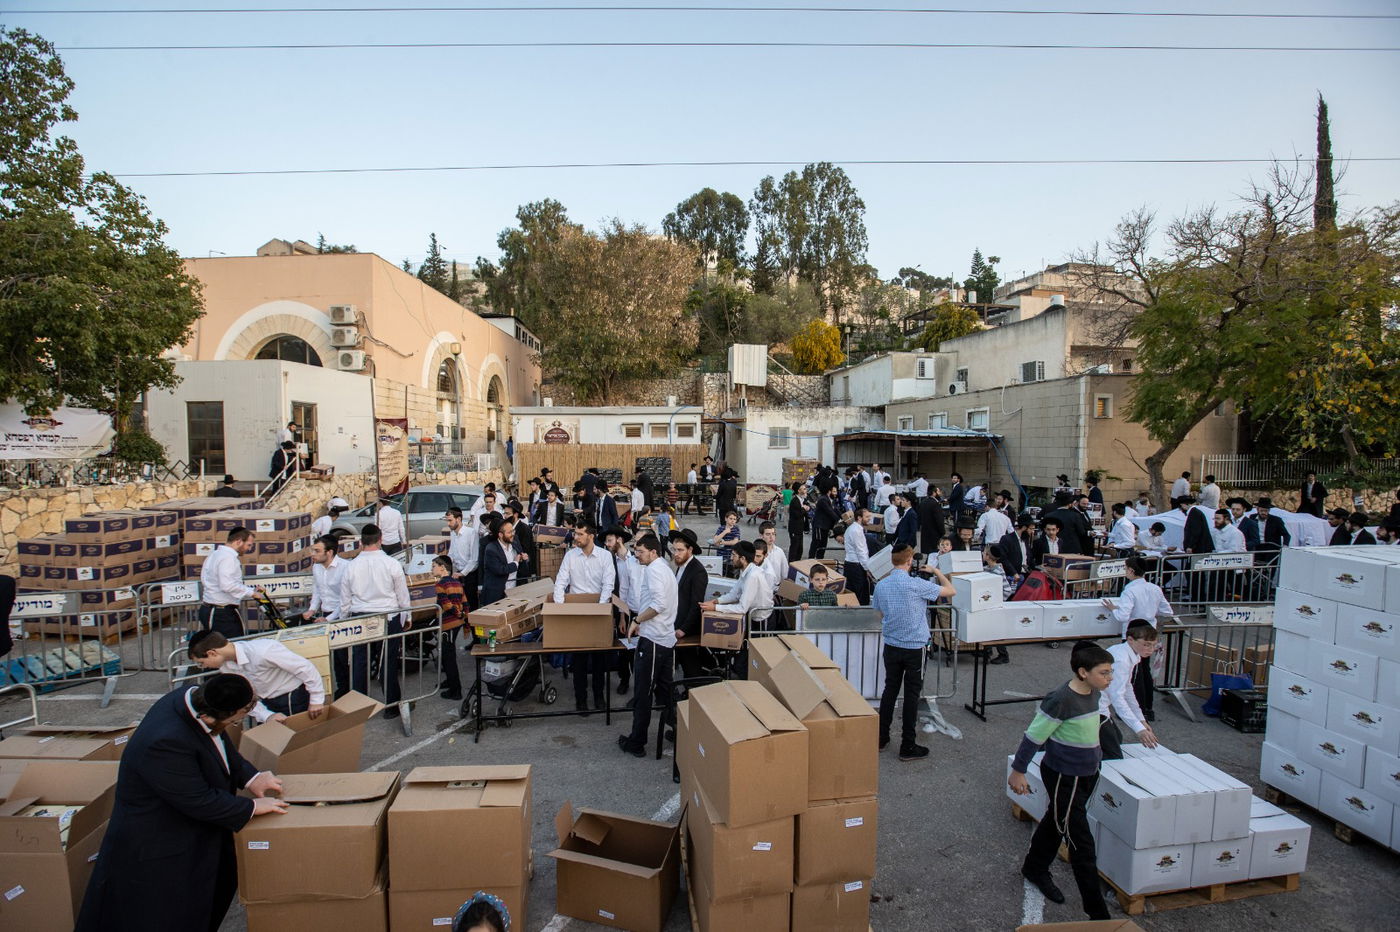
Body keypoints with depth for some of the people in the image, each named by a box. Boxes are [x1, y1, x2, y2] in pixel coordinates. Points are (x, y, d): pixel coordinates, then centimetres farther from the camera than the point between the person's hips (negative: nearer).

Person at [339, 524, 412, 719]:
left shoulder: (352, 566, -3)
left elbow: (345, 601, 5)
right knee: (389, 665, 8)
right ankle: (391, 707, 19)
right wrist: (407, 618, 13)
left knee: (359, 665, 13)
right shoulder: (392, 564, -10)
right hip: (388, 619, -2)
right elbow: (403, 595, -2)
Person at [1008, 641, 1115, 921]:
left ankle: (1035, 869, 45)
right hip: (1064, 779, -8)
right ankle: (1097, 913, 14)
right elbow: (1034, 736, -20)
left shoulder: (1092, 693, -3)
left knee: (1056, 822, 25)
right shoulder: (1061, 700, -28)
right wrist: (1018, 771, -14)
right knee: (1082, 844, 0)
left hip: (1087, 774, 8)